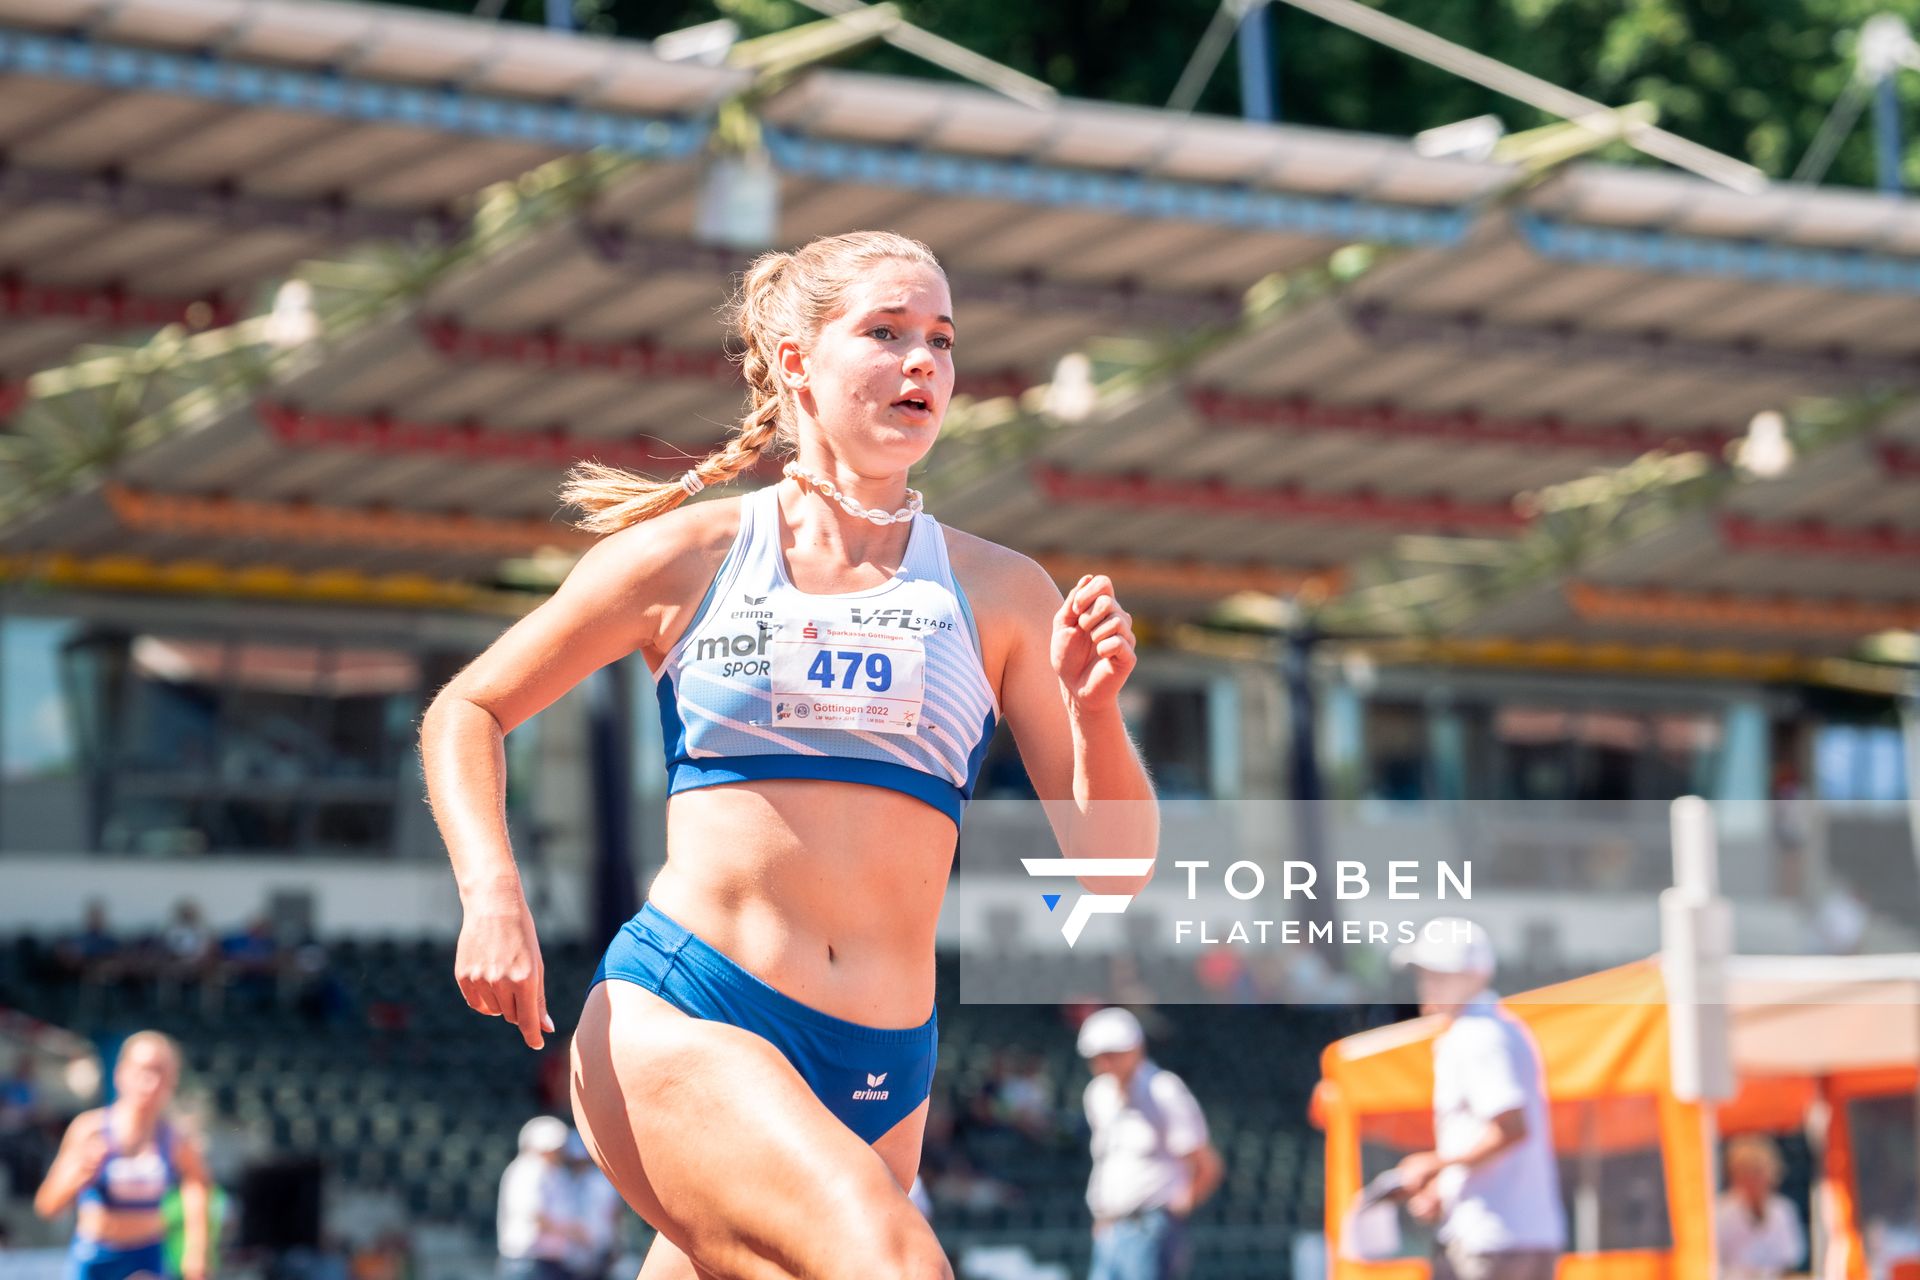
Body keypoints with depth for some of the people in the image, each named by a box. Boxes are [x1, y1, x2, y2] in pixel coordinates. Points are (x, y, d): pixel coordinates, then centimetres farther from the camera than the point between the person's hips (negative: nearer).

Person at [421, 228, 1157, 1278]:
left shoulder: (1000, 593, 8)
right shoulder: (687, 557, 5)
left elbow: (1113, 866, 6)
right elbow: (464, 712, 14)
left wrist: (1093, 712, -13)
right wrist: (491, 896, -3)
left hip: (880, 1074, 4)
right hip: (674, 1020, -3)